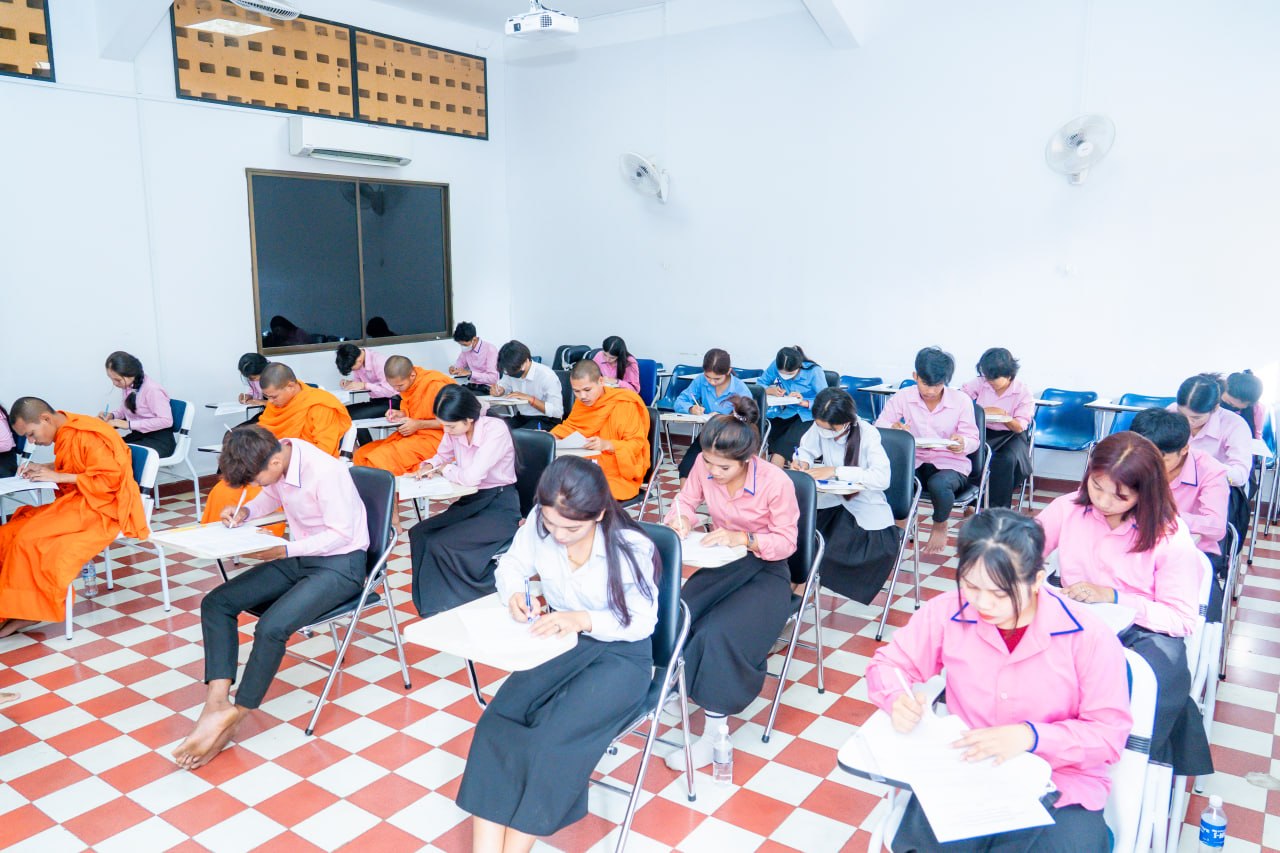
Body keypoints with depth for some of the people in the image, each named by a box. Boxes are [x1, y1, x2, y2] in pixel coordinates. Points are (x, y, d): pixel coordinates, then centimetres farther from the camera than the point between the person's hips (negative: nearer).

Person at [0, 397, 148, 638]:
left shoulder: (88, 435, -20)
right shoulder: (66, 432, 6)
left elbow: (109, 480, -23)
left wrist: (57, 476, -19)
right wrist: (44, 468, 3)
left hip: (102, 507, -9)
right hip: (75, 502, 9)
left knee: (30, 537, -22)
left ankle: (29, 610, -9)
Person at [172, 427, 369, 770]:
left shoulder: (325, 472, -28)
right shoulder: (275, 457, -5)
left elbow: (341, 533, -21)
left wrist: (284, 550, -20)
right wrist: (245, 512, -2)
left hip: (340, 564, -9)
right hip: (297, 556, 9)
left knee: (271, 627, -27)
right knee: (216, 603, -4)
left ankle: (233, 716, -5)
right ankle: (217, 700, -12)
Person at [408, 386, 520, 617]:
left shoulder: (495, 430, -20)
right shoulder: (454, 431, -1)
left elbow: (471, 476, -27)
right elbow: (442, 456, 21)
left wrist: (444, 470, -8)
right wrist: (428, 466, -2)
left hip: (500, 505, -7)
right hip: (470, 502, 8)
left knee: (441, 544, -23)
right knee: (420, 533, -10)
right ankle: (434, 610, -2)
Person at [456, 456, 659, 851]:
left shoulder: (631, 548, -22)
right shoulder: (538, 524, -11)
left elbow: (642, 620, -14)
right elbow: (511, 567, 4)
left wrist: (582, 620, -29)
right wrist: (514, 595, -19)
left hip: (621, 655, -4)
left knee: (554, 738, -28)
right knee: (496, 725, -20)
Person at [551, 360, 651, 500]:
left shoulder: (625, 405, -11)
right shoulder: (581, 403, 8)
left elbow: (636, 443, -11)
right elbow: (569, 427, 26)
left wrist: (607, 445, -28)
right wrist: (552, 436, 4)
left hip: (616, 476, -6)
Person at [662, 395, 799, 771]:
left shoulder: (776, 483, -22)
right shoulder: (705, 464, -12)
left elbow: (786, 542, -12)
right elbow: (687, 499, 6)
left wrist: (743, 538, -27)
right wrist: (682, 519, -17)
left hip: (766, 572, -4)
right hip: (722, 564, 5)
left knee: (719, 634, -28)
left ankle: (712, 735, -12)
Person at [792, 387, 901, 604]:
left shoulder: (867, 434, -19)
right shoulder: (820, 426, -9)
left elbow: (883, 478, -29)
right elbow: (806, 449, 10)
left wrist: (836, 471, -32)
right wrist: (802, 461, -14)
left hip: (864, 505, -3)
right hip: (831, 499, 3)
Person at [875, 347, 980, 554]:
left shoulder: (961, 400, -4)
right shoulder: (903, 397, -2)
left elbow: (973, 440, -2)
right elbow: (879, 426, -4)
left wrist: (962, 444, -28)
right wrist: (894, 429, -30)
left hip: (951, 464, 0)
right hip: (914, 462, 1)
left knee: (939, 484, -36)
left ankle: (940, 526, 0)